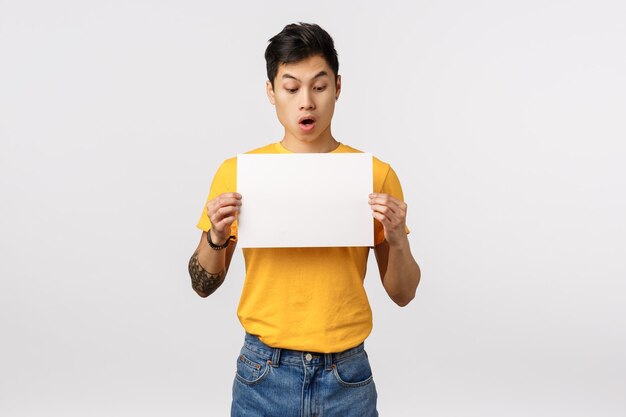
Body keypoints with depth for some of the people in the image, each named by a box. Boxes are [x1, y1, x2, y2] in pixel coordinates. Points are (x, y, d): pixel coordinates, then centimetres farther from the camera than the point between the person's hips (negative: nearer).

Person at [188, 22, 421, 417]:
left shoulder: (376, 174, -5)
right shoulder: (237, 171, -4)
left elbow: (403, 294, 1)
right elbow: (204, 286, 4)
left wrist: (398, 240, -18)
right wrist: (216, 237, -15)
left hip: (347, 376, 0)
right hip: (263, 374, 0)